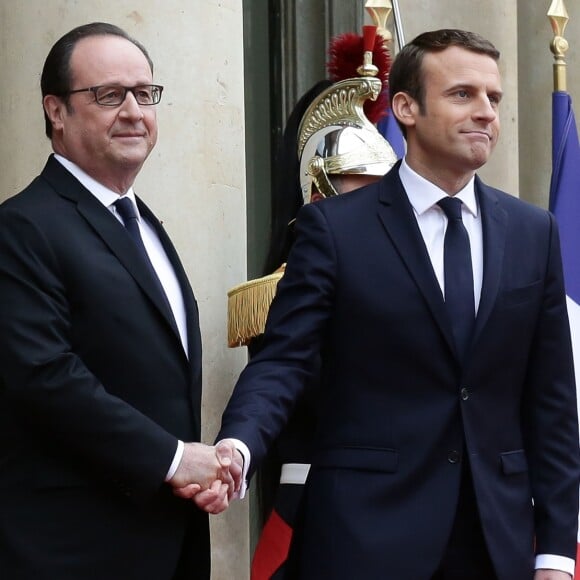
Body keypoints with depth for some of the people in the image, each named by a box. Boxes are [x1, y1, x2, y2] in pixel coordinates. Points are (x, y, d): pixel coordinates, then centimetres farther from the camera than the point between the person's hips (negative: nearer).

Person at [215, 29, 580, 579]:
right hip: (366, 531, -3)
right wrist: (237, 446, -29)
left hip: (498, 534, 4)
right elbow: (283, 361, -8)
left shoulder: (533, 232, 8)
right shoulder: (333, 227, -3)